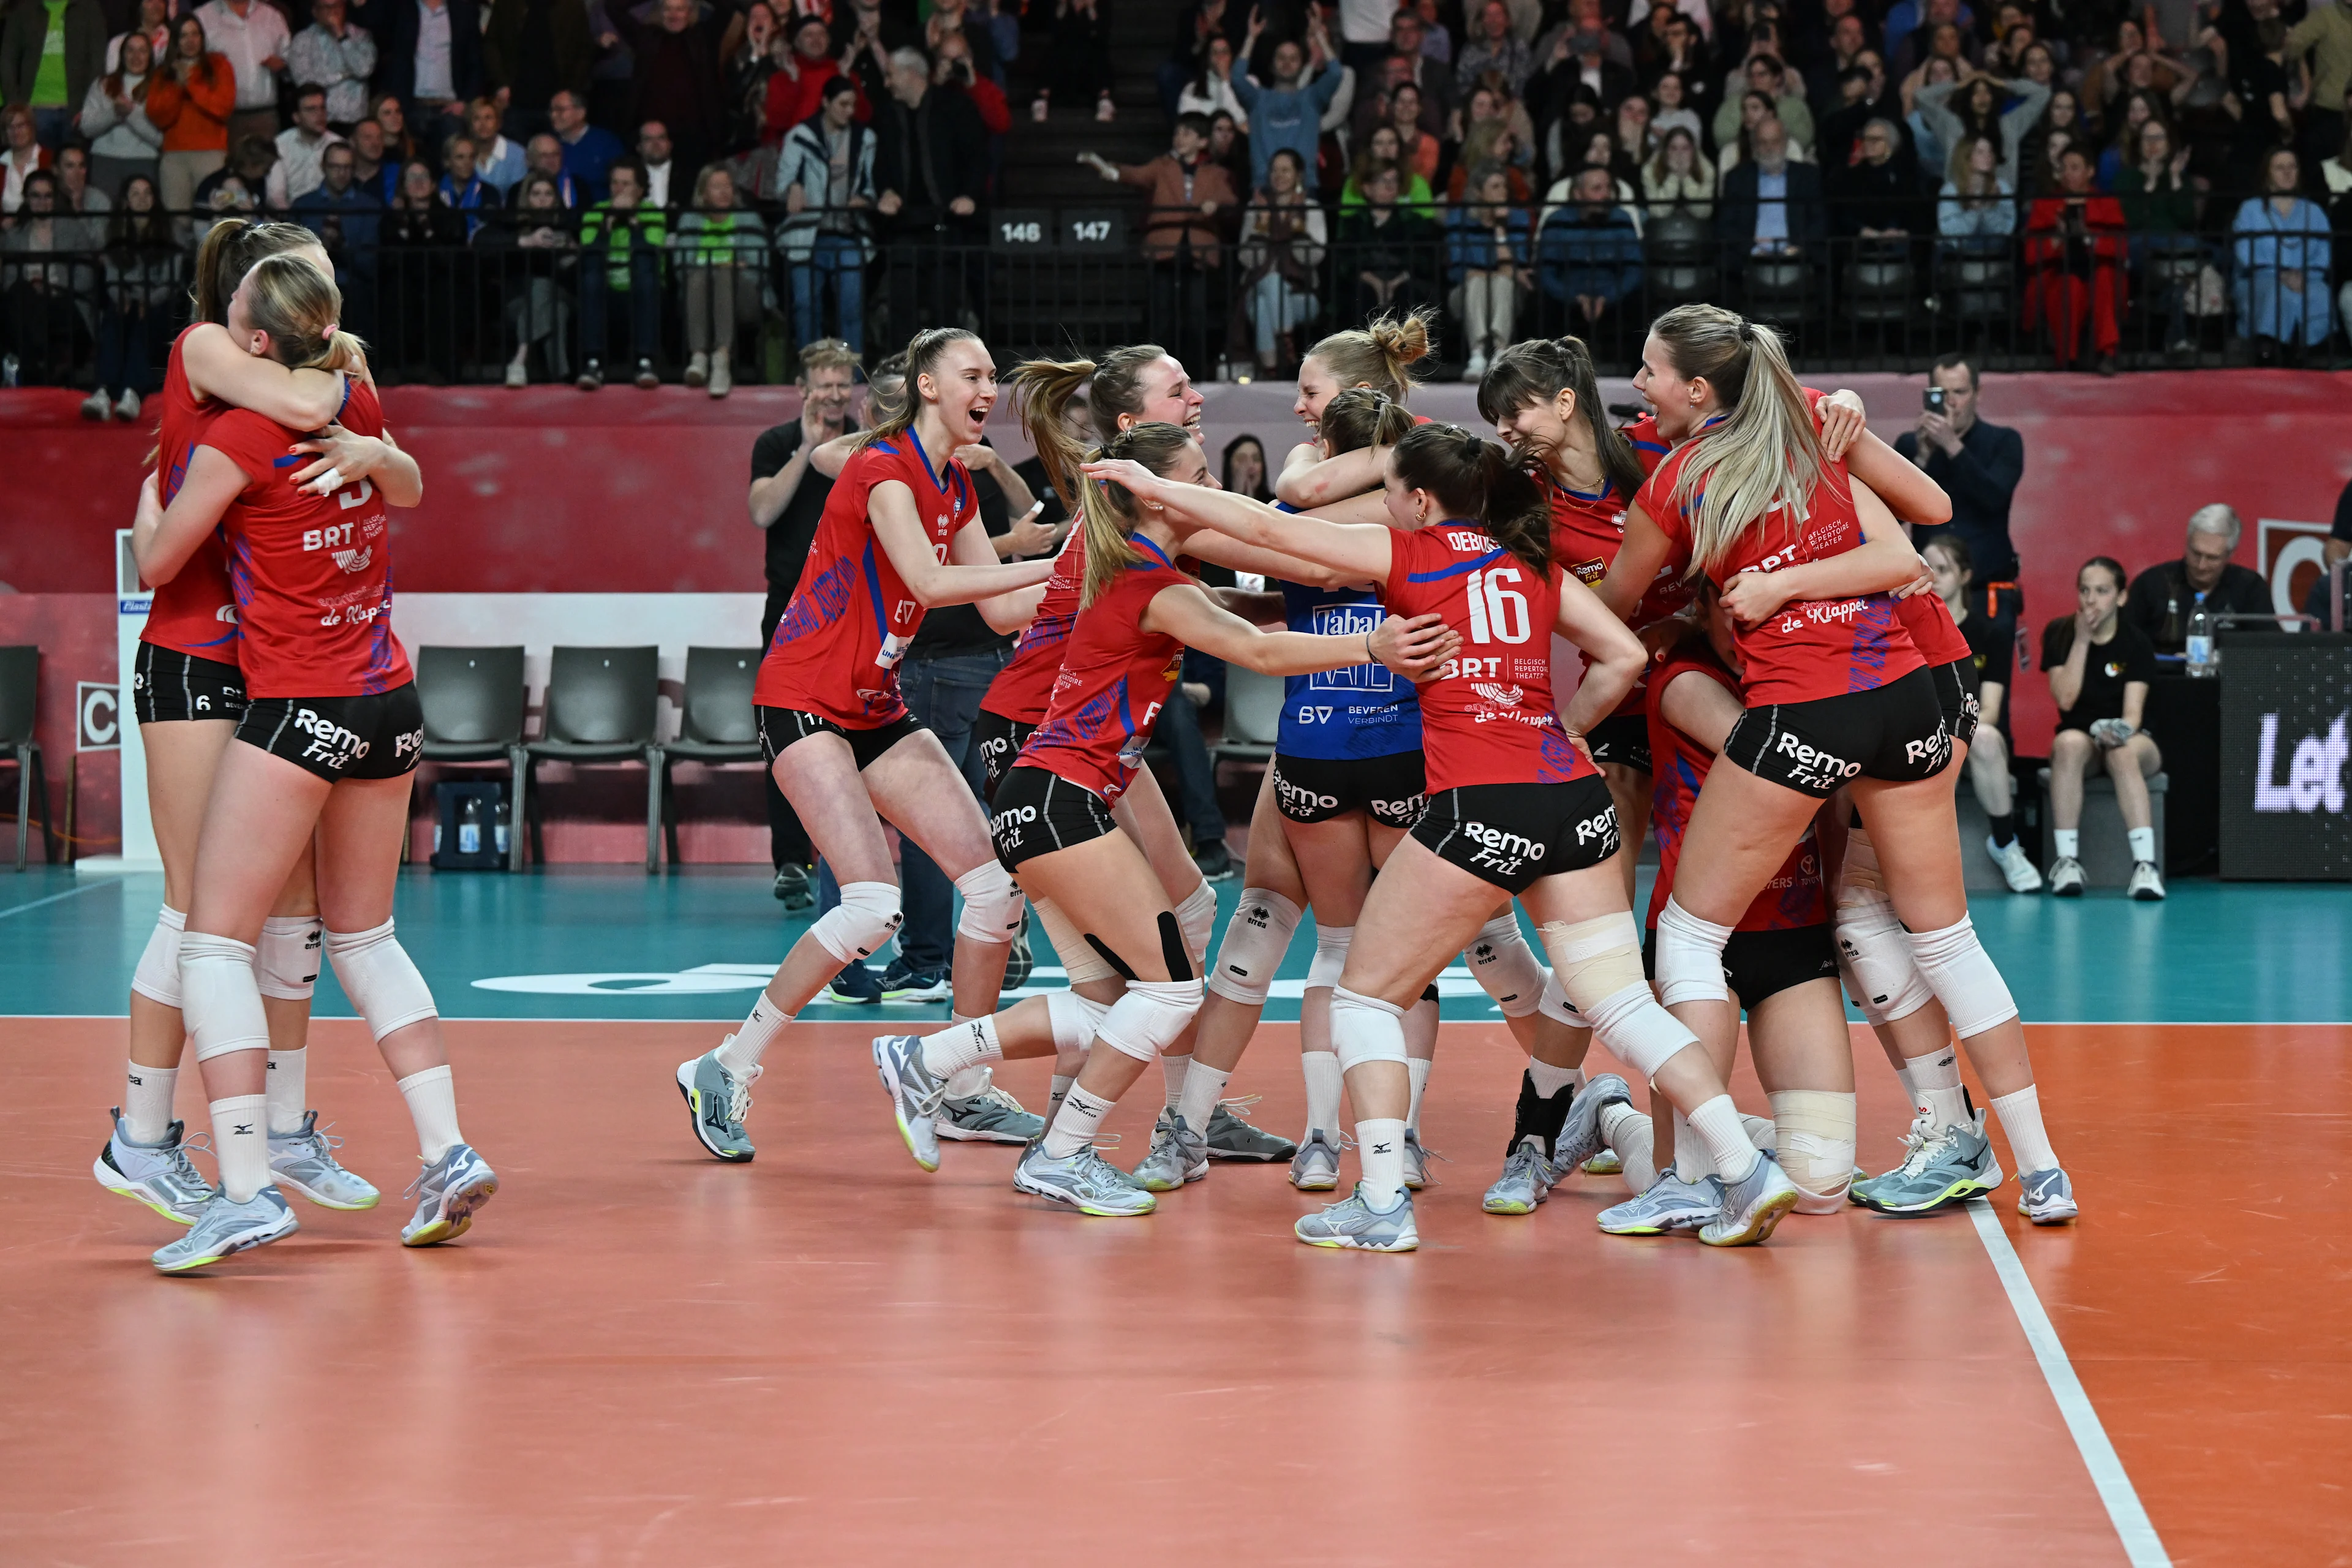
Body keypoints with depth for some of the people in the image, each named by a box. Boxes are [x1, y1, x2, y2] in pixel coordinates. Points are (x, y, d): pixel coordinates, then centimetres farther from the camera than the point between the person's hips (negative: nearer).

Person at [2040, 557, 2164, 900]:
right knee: (2069, 743, -36)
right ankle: (2067, 861, -38)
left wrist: (2122, 729, -38)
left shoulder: (2135, 643, -5)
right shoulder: (2059, 633, -1)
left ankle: (2145, 865, -49)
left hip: (2130, 740, -1)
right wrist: (2082, 640, -15)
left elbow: (2133, 710, -14)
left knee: (2123, 753, -38)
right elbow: (2066, 699, -11)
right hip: (2080, 735, 1)